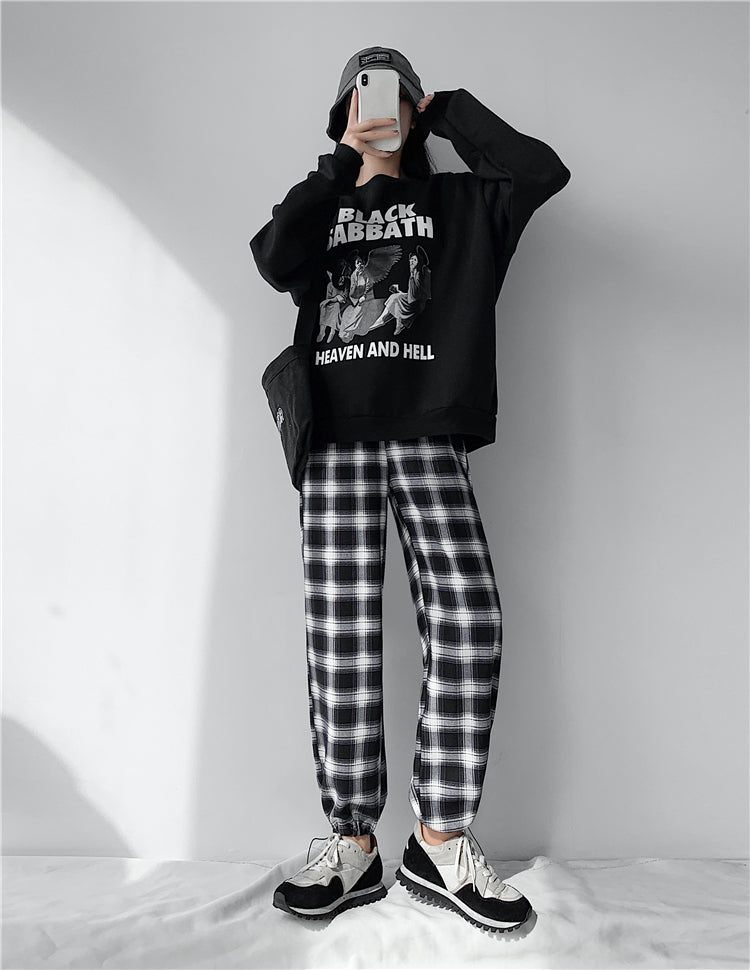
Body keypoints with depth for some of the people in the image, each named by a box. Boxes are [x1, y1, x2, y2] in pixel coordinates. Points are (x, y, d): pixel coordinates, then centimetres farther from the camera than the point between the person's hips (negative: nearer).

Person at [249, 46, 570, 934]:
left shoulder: (456, 202, 22)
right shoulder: (319, 203, 24)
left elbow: (541, 170, 6)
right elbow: (274, 259, 2)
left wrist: (449, 111, 16)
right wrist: (343, 162, 8)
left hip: (429, 437, 0)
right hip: (336, 440, 1)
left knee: (469, 622, -14)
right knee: (341, 639, -7)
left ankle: (440, 841, 2)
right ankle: (354, 844, 7)